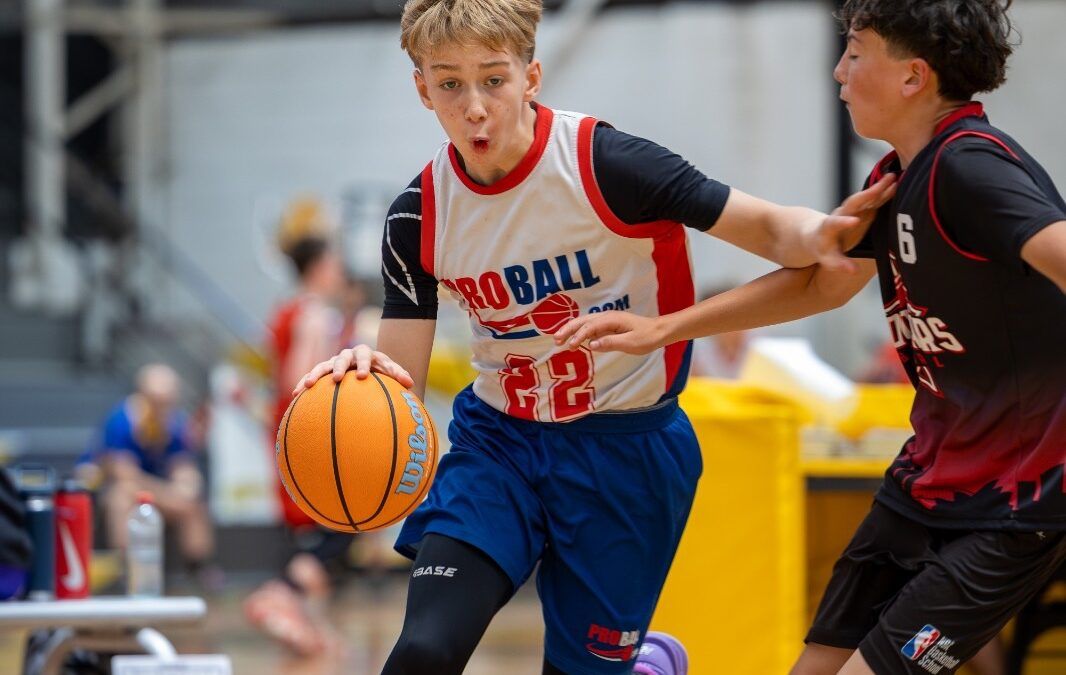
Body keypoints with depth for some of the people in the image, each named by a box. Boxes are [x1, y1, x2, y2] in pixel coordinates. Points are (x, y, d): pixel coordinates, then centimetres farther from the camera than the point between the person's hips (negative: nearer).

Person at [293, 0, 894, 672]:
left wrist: (815, 236, -41)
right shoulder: (420, 214, -6)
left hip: (625, 447, -2)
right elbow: (401, 381, -6)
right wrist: (363, 372, -31)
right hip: (498, 439, 3)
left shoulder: (603, 163, -18)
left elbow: (766, 226, -16)